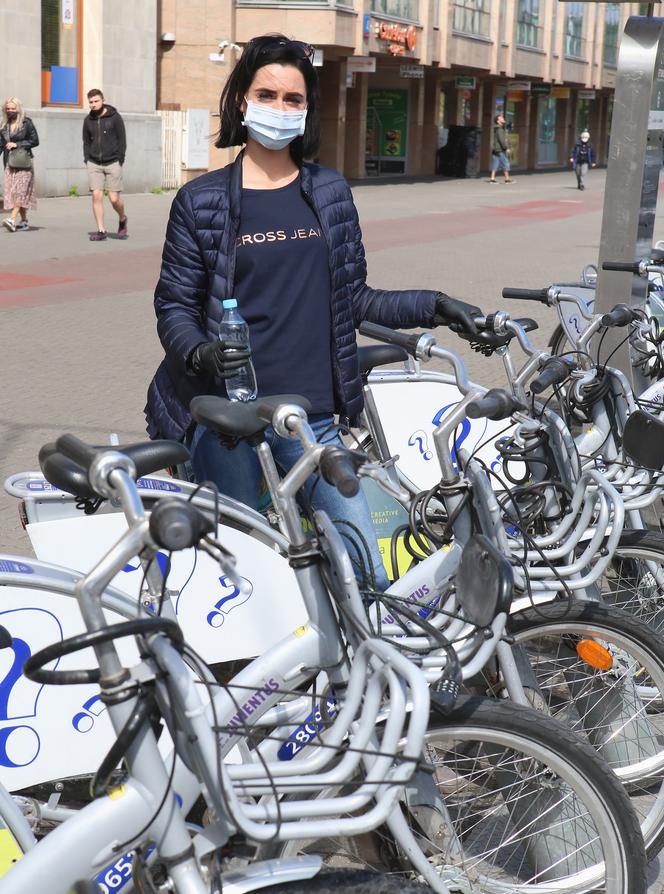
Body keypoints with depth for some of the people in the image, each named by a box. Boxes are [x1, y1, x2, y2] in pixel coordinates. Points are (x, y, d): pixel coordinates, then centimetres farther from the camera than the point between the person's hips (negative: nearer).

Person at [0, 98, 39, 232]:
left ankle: (12, 219, -25)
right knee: (11, 191, 2)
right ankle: (24, 221, 9)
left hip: (23, 162, -5)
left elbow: (35, 141, -4)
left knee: (20, 190, -15)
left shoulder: (26, 123, -2)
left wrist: (17, 144, -10)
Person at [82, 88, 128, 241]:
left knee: (114, 198, -4)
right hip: (94, 164, 3)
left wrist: (119, 161, -8)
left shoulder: (115, 117, -2)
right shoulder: (88, 120, 8)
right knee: (96, 196, -5)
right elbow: (86, 142, 15)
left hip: (112, 163, -3)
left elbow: (122, 140, -1)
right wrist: (87, 160, 3)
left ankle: (122, 220, 26)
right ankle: (101, 230, 0)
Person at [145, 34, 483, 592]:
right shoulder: (201, 201, 3)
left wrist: (432, 307, 4)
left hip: (312, 416, 3)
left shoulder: (331, 194, 12)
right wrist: (199, 353, -18)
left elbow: (353, 298, 16)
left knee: (368, 575, -4)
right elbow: (175, 306, 2)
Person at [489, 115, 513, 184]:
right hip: (500, 150, -9)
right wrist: (506, 148, -16)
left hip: (495, 149, 9)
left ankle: (492, 178, 1)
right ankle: (507, 178, 1)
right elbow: (502, 140, -19)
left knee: (495, 164, 5)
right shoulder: (499, 129, -13)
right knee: (505, 163, -2)